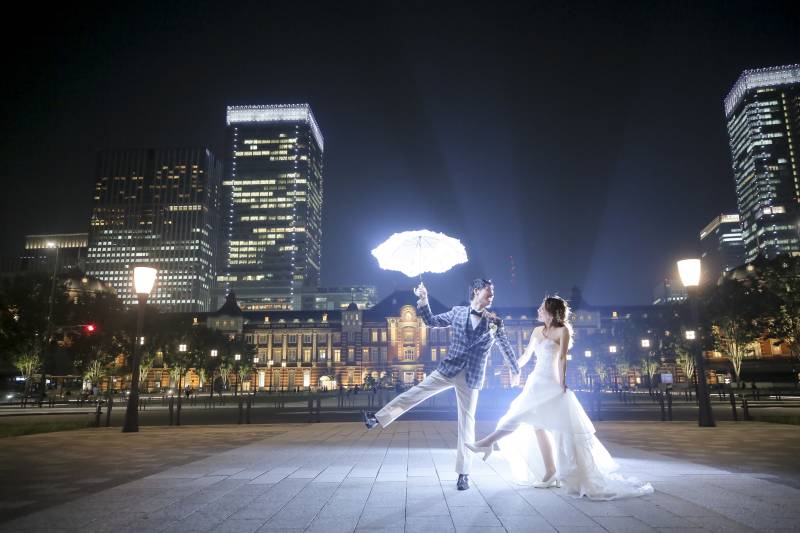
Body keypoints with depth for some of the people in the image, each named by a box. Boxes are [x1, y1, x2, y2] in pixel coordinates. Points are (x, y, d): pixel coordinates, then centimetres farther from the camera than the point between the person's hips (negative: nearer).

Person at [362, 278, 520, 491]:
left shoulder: (495, 322, 0)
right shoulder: (458, 312, 3)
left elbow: (506, 347, 13)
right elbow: (431, 321, 11)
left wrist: (515, 370, 22)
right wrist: (423, 300, -2)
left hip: (471, 377, -1)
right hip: (448, 369, 1)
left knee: (466, 422, 2)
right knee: (416, 392, 1)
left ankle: (464, 473, 10)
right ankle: (377, 418, 15)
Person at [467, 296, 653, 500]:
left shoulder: (562, 331, -6)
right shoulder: (538, 331, 13)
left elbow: (562, 358, -14)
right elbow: (526, 355, 21)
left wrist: (562, 383, -20)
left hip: (550, 384, -8)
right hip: (535, 382, 8)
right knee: (538, 427, 9)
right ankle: (550, 472, 17)